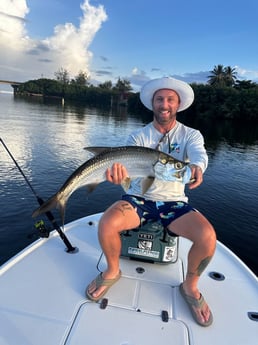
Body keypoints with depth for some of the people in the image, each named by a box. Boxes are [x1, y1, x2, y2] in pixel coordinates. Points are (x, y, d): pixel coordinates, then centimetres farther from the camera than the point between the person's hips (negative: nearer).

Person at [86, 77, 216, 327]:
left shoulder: (190, 135, 3)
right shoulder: (139, 136, 3)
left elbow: (199, 154, -19)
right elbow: (127, 165, -13)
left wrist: (196, 166, -45)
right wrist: (119, 173, -39)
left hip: (174, 203, 0)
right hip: (139, 198, 0)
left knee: (207, 237, -25)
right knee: (106, 224, -27)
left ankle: (190, 286, 7)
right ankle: (112, 271, 6)